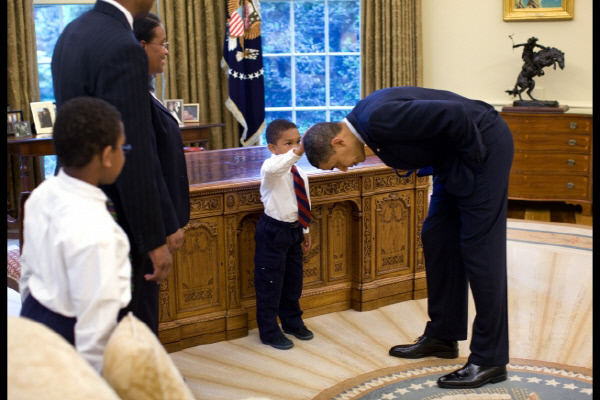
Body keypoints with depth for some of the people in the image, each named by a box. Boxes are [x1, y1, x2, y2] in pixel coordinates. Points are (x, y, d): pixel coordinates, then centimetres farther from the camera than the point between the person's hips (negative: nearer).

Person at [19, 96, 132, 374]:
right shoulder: (93, 229, -30)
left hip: (33, 314, 9)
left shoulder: (41, 195, -3)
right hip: (69, 339, -9)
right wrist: (100, 380, -17)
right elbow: (96, 317, -27)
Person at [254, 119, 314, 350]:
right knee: (270, 283, 1)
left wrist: (305, 230, 21)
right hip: (273, 232, -8)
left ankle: (292, 322, 38)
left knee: (293, 280, 20)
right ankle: (269, 331, 13)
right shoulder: (271, 168, -18)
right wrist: (298, 152, -56)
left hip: (293, 231, 8)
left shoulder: (300, 174, 7)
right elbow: (273, 168, -45)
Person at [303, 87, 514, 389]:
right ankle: (442, 336, 25)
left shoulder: (379, 118, -27)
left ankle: (489, 360, 1)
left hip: (483, 145, -10)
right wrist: (418, 166, 2)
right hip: (453, 159, 10)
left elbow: (455, 114, -30)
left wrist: (472, 156, -17)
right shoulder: (364, 119, 3)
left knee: (479, 248, -7)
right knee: (436, 239, 13)